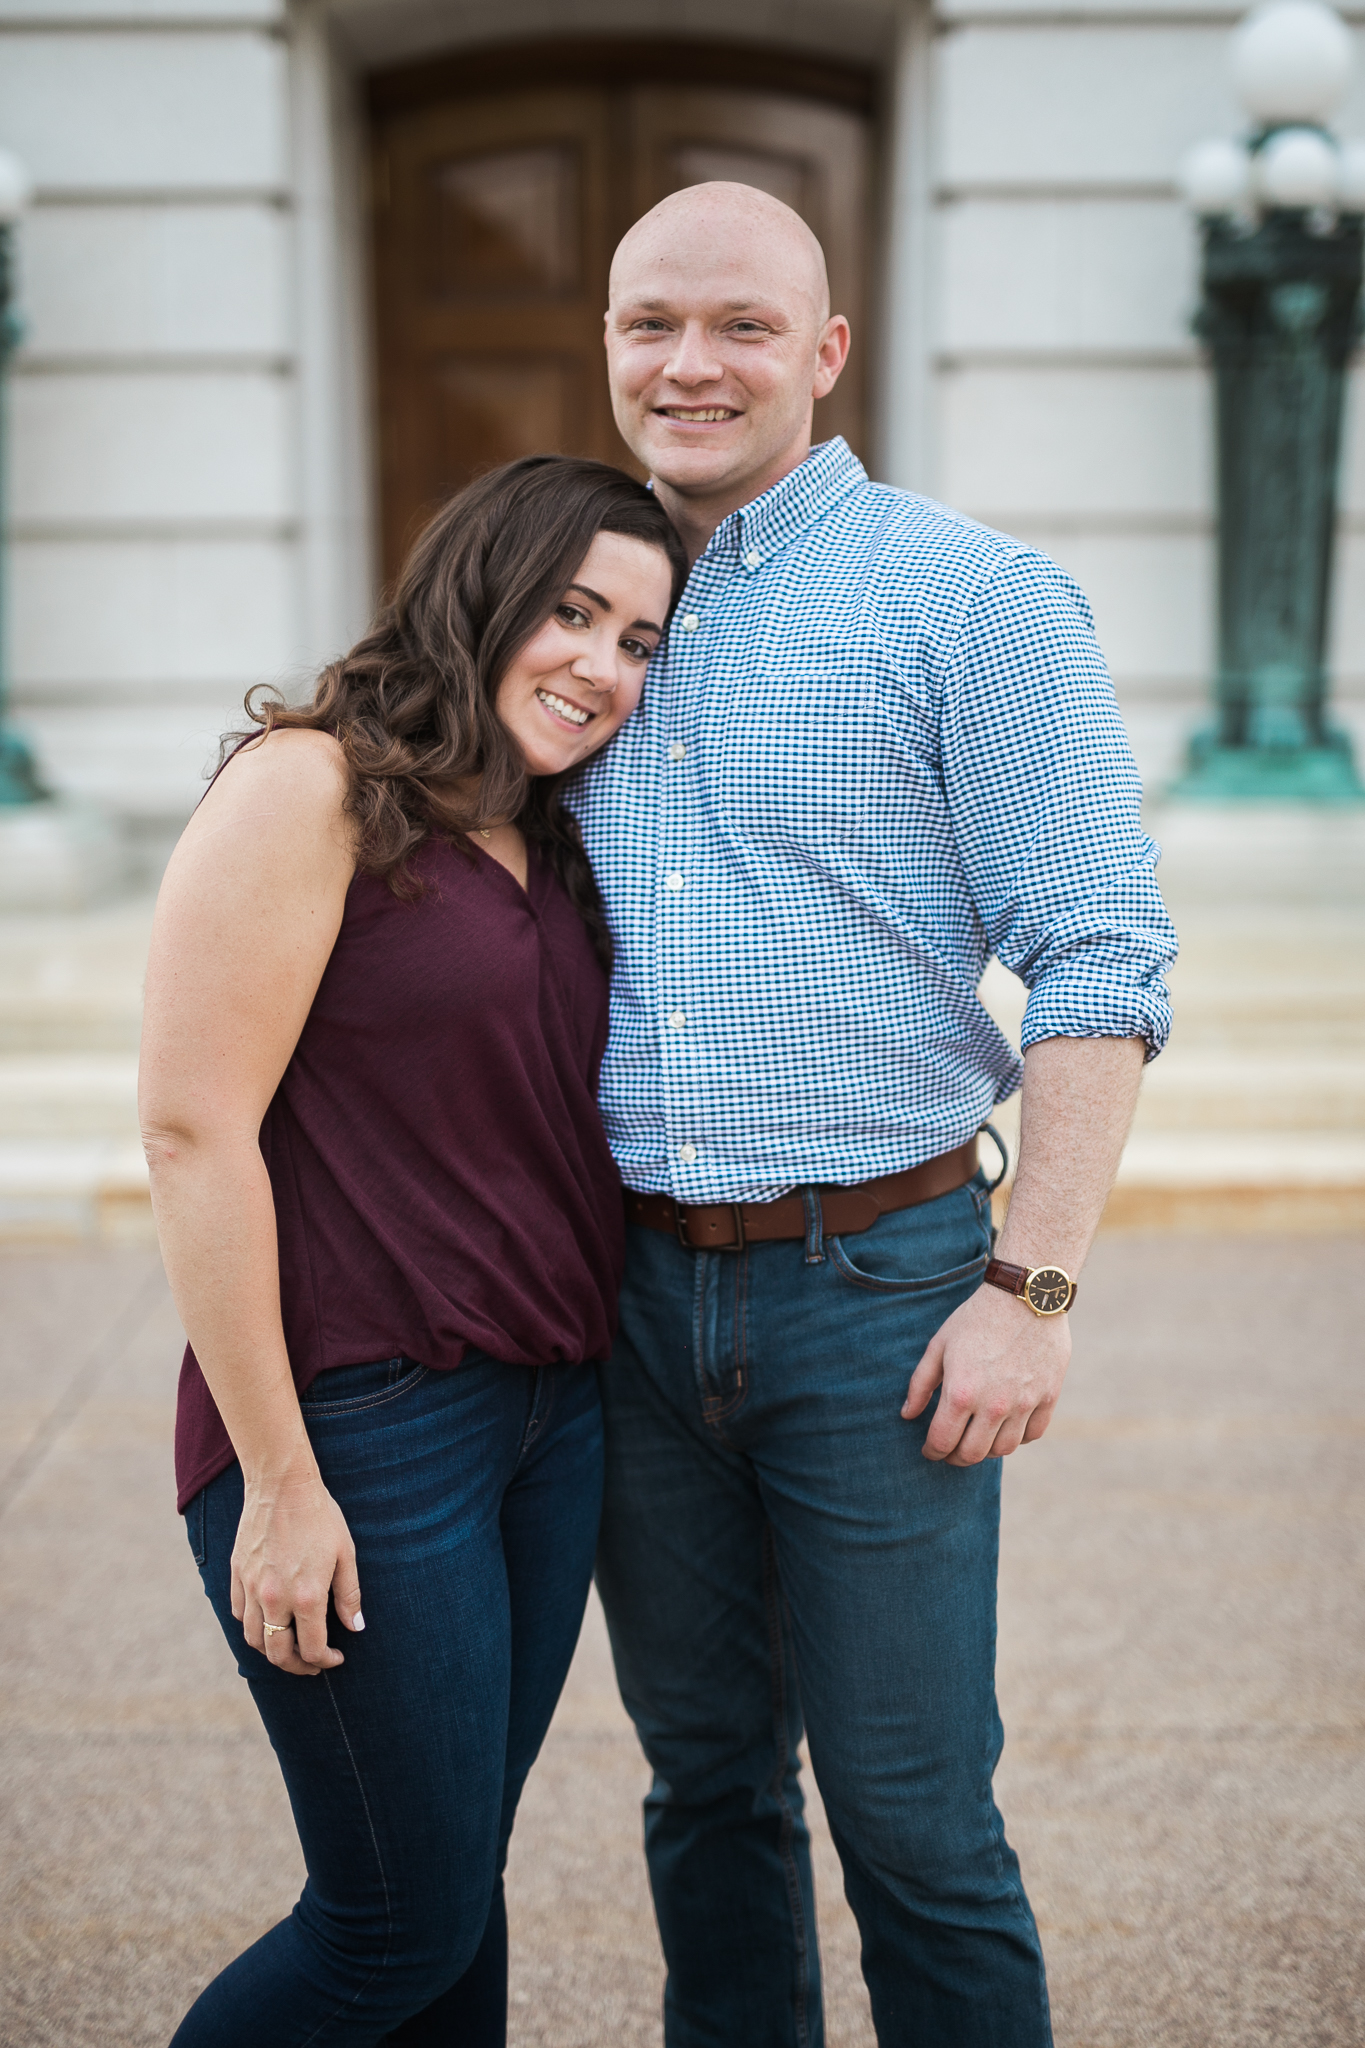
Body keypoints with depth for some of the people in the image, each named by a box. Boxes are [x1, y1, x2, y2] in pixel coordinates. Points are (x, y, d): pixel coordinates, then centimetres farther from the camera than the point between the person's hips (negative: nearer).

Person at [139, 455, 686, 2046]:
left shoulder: (553, 853, 14)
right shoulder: (310, 792, -10)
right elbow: (193, 1129, -15)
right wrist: (277, 1480, -16)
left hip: (550, 1423, 8)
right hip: (358, 1428, -8)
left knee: (454, 1887, 15)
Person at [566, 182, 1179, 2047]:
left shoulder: (975, 600, -6)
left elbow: (1102, 966, -9)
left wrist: (1033, 1287, -14)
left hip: (876, 1281, -5)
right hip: (630, 1286, 5)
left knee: (914, 1820, 2)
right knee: (707, 1775, 16)